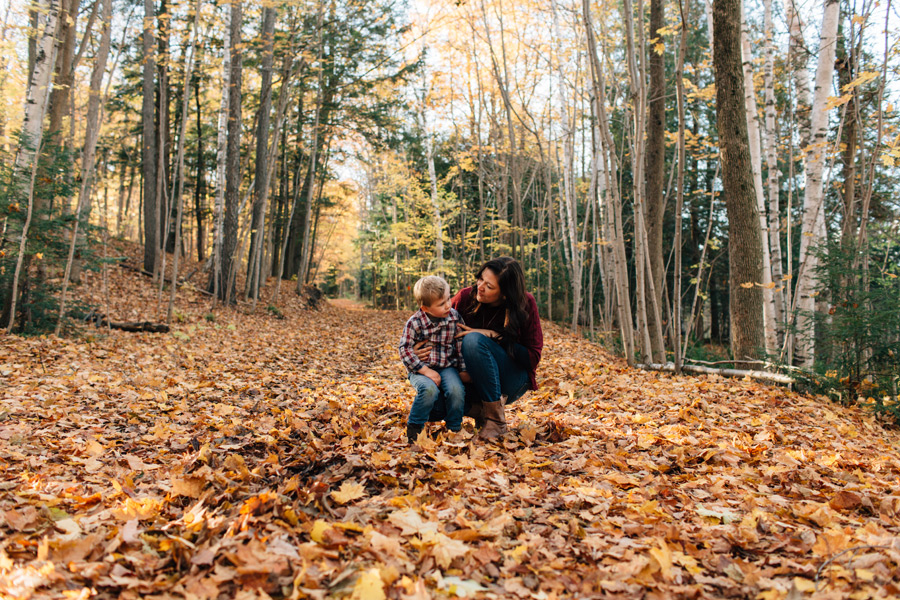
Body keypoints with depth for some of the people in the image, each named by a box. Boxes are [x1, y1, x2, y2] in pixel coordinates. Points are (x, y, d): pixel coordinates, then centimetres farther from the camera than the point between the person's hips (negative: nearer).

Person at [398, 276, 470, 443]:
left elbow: (460, 345, 5)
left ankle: (454, 428, -1)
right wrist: (426, 371, -18)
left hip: (447, 366, 3)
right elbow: (405, 350, -13)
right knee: (429, 389, -33)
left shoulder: (454, 317, -3)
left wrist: (463, 370, 3)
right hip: (421, 368, -3)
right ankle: (414, 426, -8)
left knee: (456, 390, -26)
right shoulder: (415, 323, -13)